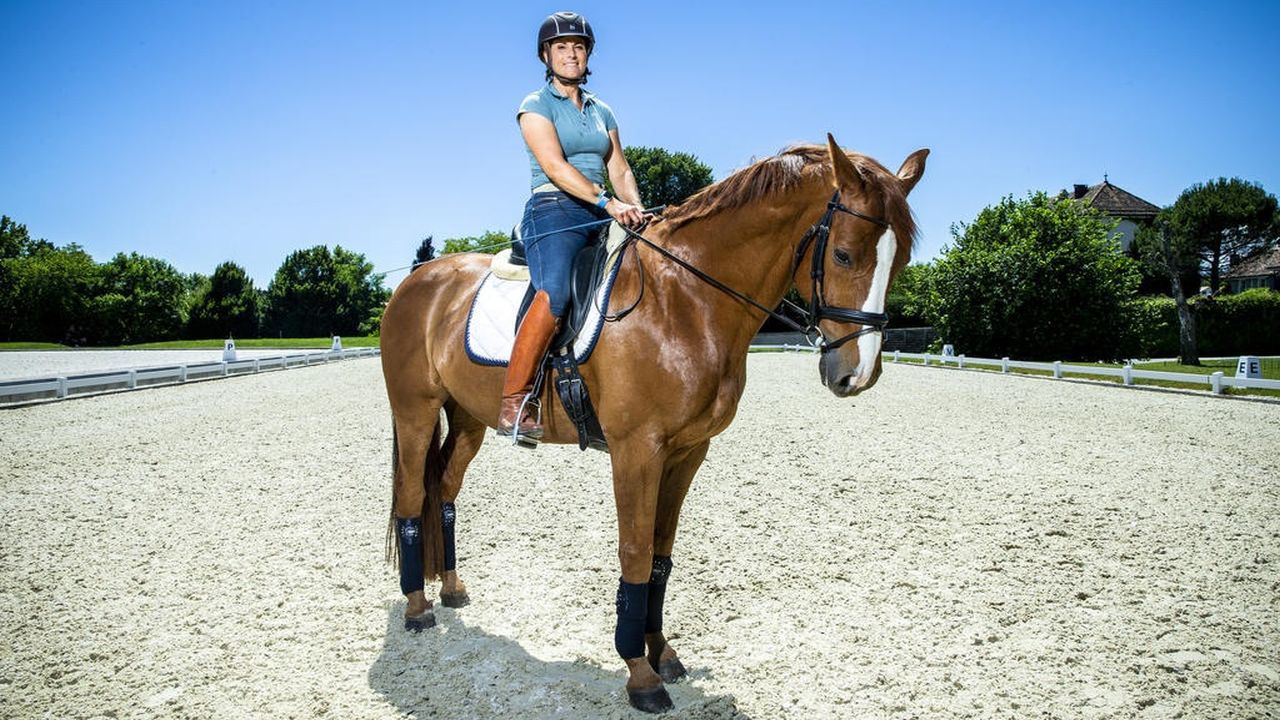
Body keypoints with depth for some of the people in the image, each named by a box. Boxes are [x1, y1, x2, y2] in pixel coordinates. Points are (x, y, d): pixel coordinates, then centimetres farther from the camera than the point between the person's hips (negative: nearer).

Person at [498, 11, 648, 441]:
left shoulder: (602, 112, 23)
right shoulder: (536, 105, 5)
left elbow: (620, 170, 15)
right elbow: (555, 166, -10)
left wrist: (636, 209, -6)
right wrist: (608, 202, -22)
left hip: (601, 218, 7)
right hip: (554, 212, -6)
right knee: (554, 293, -33)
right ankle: (512, 403, -29)